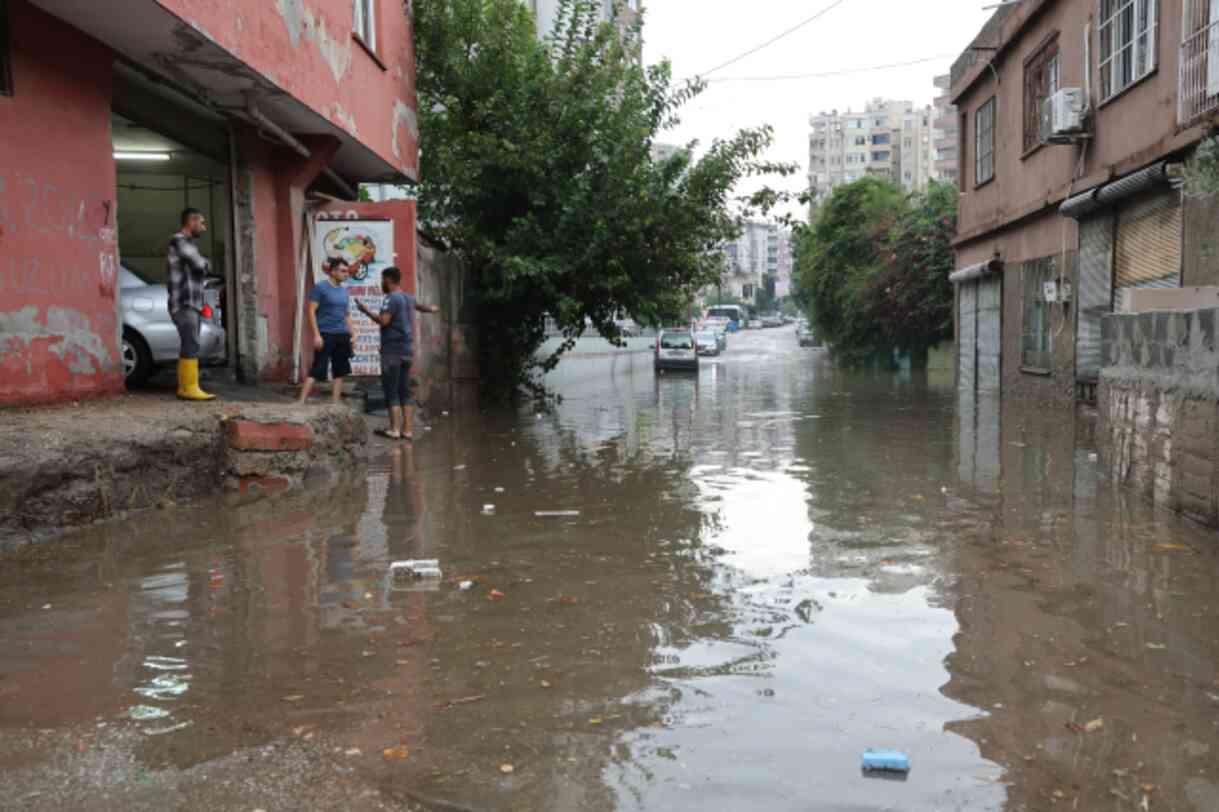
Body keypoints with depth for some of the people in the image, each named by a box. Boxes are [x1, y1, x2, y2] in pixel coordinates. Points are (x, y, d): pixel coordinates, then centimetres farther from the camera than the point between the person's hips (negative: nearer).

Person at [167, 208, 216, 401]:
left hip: (193, 305, 9)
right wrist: (206, 263, 5)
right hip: (184, 305, -9)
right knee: (191, 346, -13)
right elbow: (202, 265, -17)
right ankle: (190, 388, -15)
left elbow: (197, 271, 22)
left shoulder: (186, 244, 22)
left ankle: (184, 387, 9)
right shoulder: (179, 241, -9)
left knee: (189, 347, 7)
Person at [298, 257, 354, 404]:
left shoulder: (343, 290, 13)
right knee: (317, 370, -9)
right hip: (325, 335, -7)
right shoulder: (320, 287, -6)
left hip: (342, 336, 7)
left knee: (340, 371, 7)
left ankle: (335, 403, 13)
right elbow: (312, 312, -10)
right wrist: (316, 335, -17)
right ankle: (301, 402, -6)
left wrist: (351, 335, 13)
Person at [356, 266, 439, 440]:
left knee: (391, 391, -6)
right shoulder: (408, 298, 15)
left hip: (392, 350, -8)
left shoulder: (391, 298, -10)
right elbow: (419, 306, 36)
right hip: (407, 350, 8)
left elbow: (383, 321, -23)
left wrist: (366, 311, -9)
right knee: (404, 392, 9)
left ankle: (394, 429, -9)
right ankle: (406, 430, 9)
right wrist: (433, 309, 58)